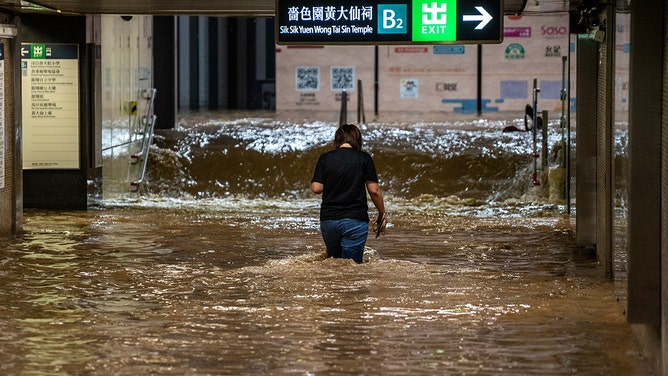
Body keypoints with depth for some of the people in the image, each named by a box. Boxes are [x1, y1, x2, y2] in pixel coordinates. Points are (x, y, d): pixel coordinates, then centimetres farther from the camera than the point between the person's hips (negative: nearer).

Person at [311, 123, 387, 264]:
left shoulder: (325, 158, 3)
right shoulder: (364, 158, -1)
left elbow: (316, 188, -1)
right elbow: (374, 190, -2)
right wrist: (382, 214, 9)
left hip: (328, 219, 2)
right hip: (355, 220, -2)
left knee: (334, 261, 18)